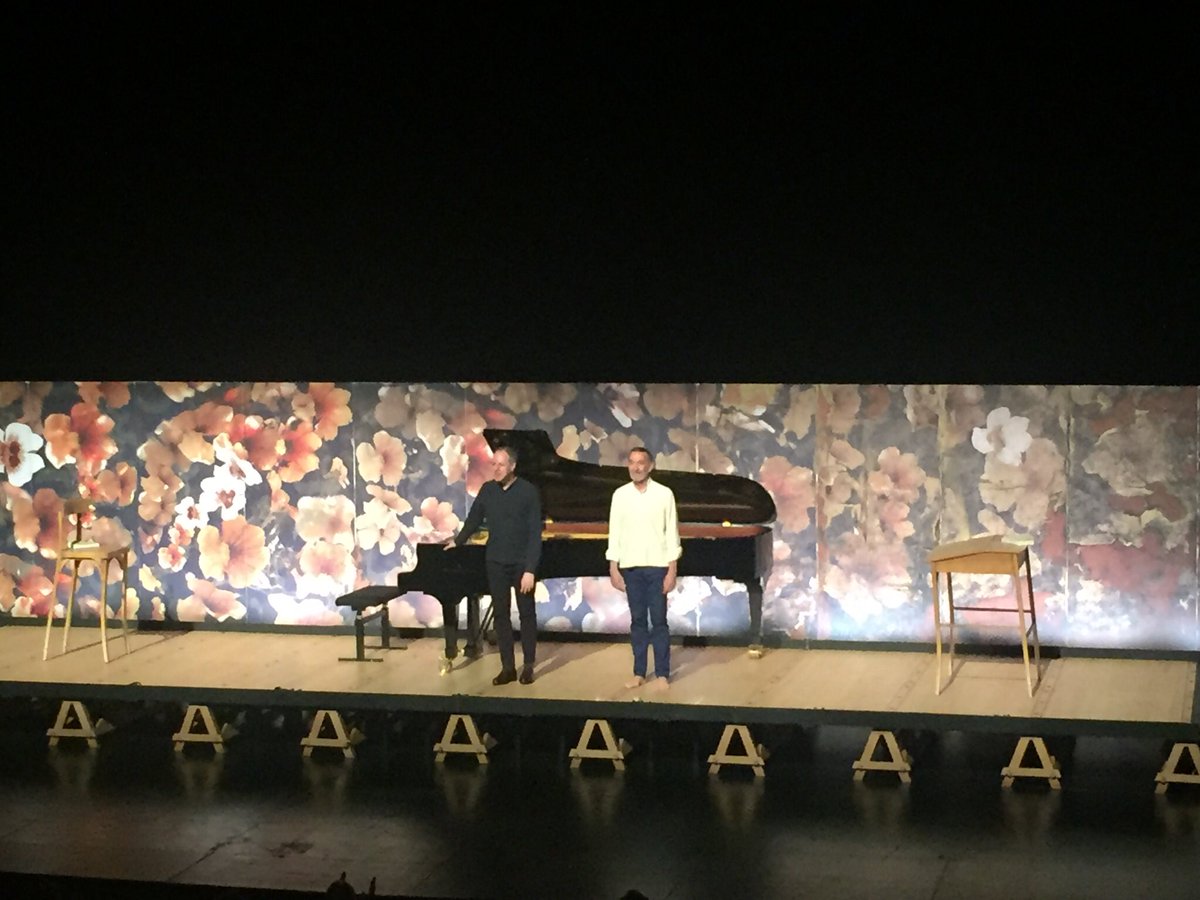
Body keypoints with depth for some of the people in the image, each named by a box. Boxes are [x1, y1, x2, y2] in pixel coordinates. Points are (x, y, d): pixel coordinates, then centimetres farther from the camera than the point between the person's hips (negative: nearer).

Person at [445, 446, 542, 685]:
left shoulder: (528, 491, -11)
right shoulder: (487, 490, 2)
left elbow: (535, 533, -14)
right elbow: (474, 519, 20)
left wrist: (530, 569, -19)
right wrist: (458, 542, 31)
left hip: (521, 563, -4)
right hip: (496, 562, 4)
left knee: (526, 613, 4)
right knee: (501, 614, 6)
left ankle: (528, 665, 13)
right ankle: (507, 667, 11)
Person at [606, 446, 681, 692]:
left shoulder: (664, 494, -4)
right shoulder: (620, 495, 3)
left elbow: (672, 533, -3)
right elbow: (614, 533, 4)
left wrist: (672, 570, -7)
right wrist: (613, 568, -1)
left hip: (657, 566, -2)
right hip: (630, 567, 2)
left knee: (659, 621, 0)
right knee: (637, 620, 8)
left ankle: (662, 673, 7)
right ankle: (639, 672, 15)